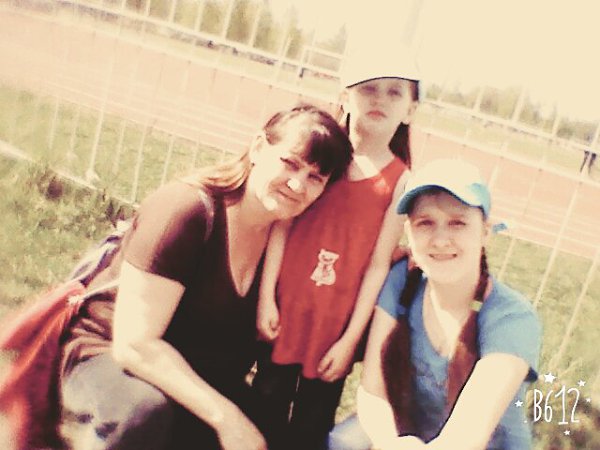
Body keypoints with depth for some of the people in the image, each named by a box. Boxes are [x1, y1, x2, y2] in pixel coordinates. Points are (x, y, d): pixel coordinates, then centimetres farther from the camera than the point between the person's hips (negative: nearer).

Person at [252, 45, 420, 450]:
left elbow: (378, 264, -6)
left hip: (336, 324, -1)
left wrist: (351, 339, -6)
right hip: (286, 310, 1)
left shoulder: (401, 181, -5)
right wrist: (266, 299, -6)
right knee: (266, 414, 15)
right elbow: (281, 227, -3)